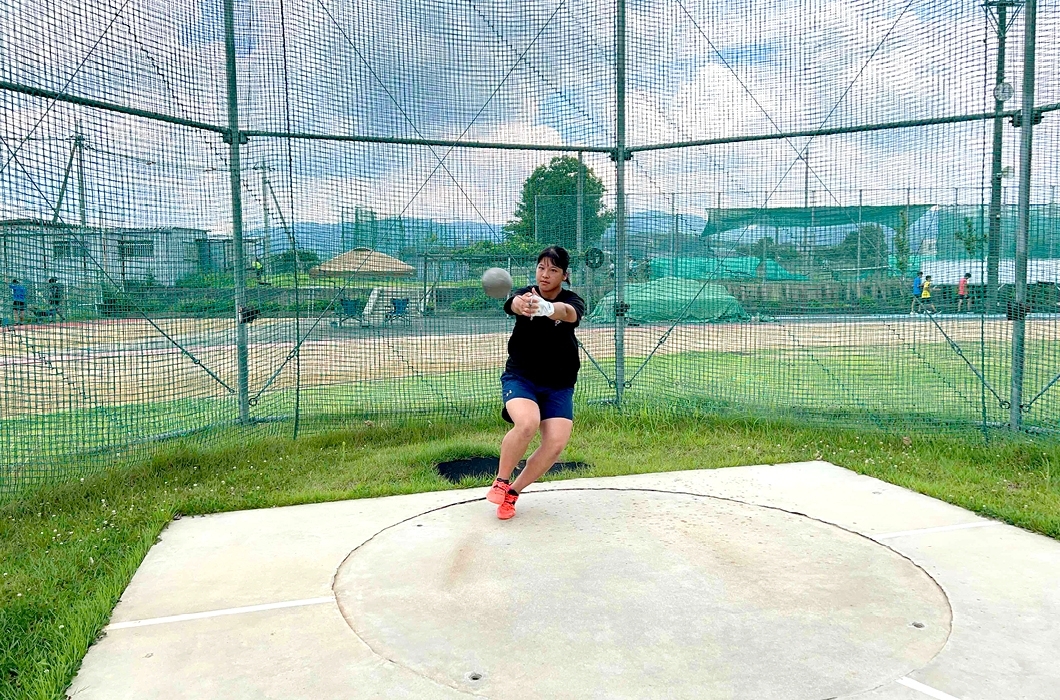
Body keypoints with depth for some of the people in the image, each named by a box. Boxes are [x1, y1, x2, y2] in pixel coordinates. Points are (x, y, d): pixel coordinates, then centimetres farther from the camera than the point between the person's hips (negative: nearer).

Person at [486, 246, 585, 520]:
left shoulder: (572, 301, -9)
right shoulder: (526, 294, -8)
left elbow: (568, 313, -36)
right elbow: (513, 303, -34)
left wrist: (547, 308, -60)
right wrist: (520, 304, -61)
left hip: (558, 386, 2)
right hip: (520, 377, -1)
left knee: (556, 443, -16)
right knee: (527, 423, -30)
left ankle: (513, 492, 6)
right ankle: (500, 481, -4)